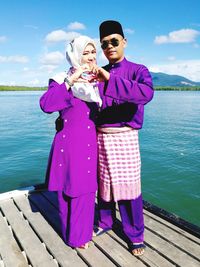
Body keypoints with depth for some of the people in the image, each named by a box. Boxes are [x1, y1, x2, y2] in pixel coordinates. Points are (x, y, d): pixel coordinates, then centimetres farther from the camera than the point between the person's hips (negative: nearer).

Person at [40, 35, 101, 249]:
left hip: (91, 143, 6)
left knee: (86, 189, 17)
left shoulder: (97, 81, 10)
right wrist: (70, 81, -27)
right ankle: (73, 236, 32)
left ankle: (84, 230, 41)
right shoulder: (63, 80, -7)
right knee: (70, 190, 8)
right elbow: (46, 104, -25)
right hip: (69, 143, -5)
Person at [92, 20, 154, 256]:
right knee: (104, 183, 15)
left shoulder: (138, 70, -2)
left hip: (125, 137, -4)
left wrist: (109, 79, -31)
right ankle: (105, 222, 37)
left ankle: (135, 235, 22)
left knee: (128, 186, 2)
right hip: (101, 137, 4)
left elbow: (146, 93, -25)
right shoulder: (98, 74, 11)